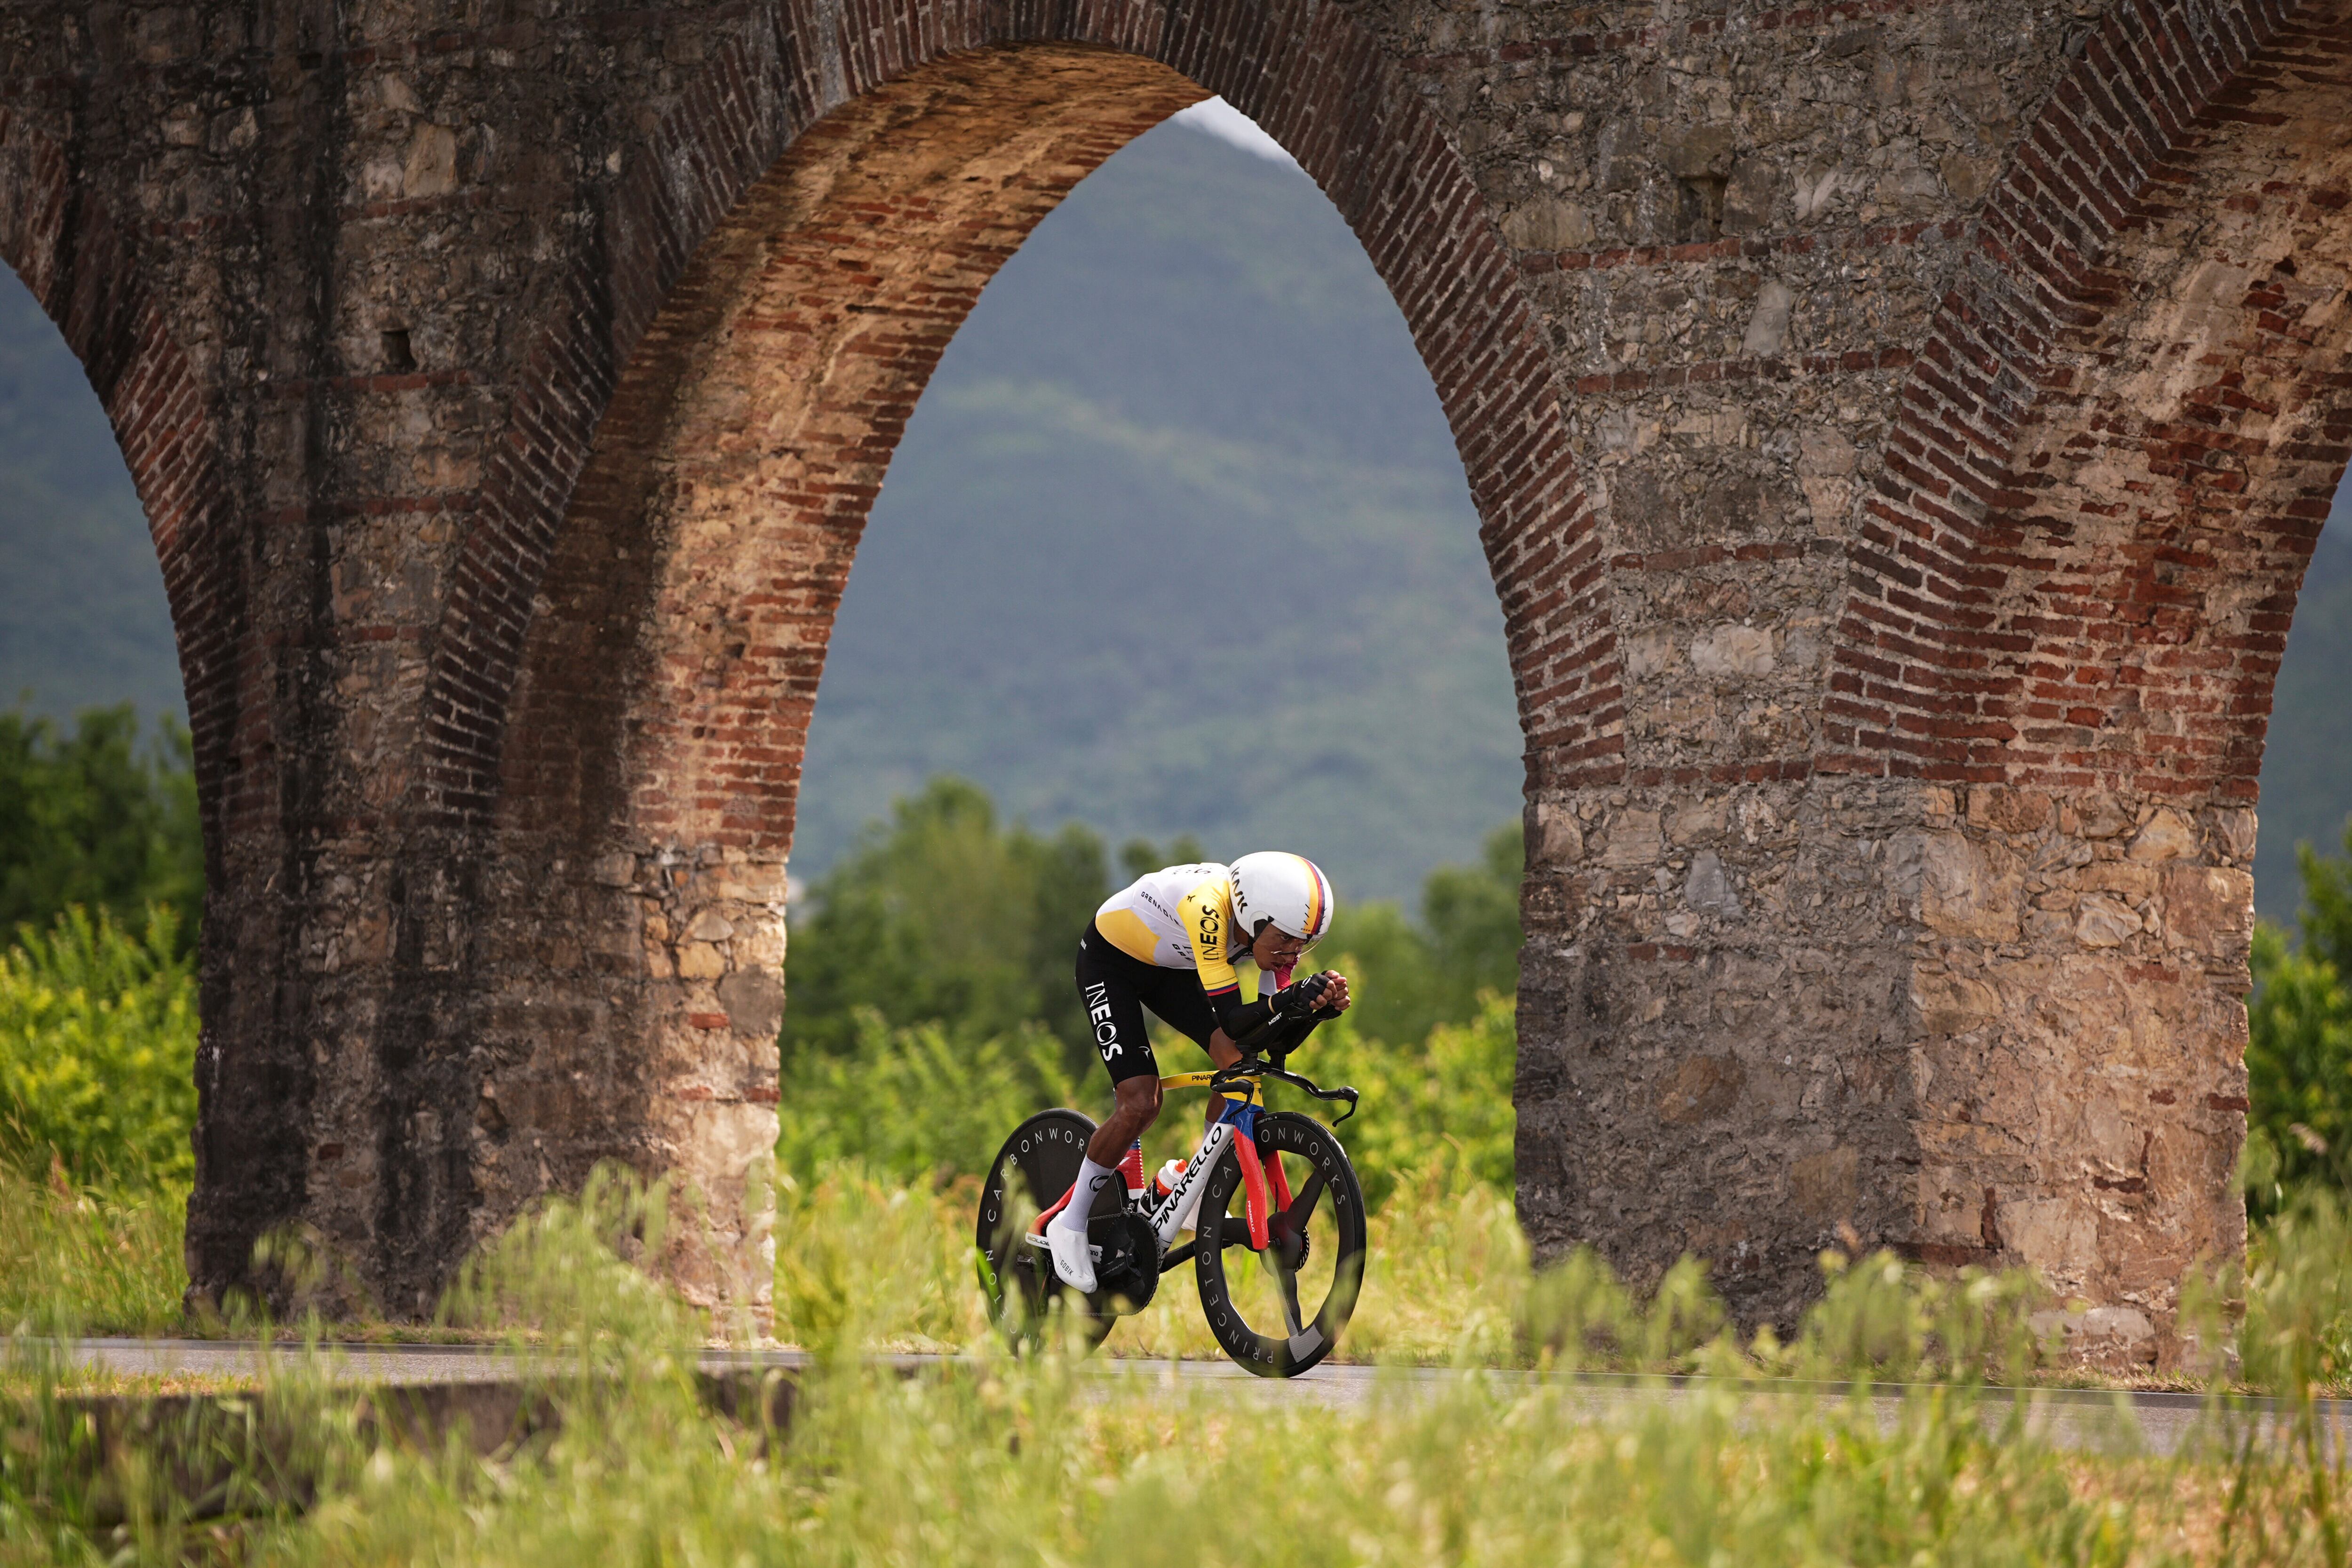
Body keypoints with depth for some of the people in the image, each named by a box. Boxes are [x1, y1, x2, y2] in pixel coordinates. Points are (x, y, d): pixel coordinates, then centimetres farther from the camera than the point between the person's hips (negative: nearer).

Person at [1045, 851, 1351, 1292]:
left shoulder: (1278, 928, -20)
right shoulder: (1208, 907, -40)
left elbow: (1278, 1038, -18)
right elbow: (1231, 1020, -41)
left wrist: (1319, 1008, -37)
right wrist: (1287, 1002, -59)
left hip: (1170, 966, 6)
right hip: (1110, 960, -6)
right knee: (1141, 1104, -17)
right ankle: (1071, 1227, 1)